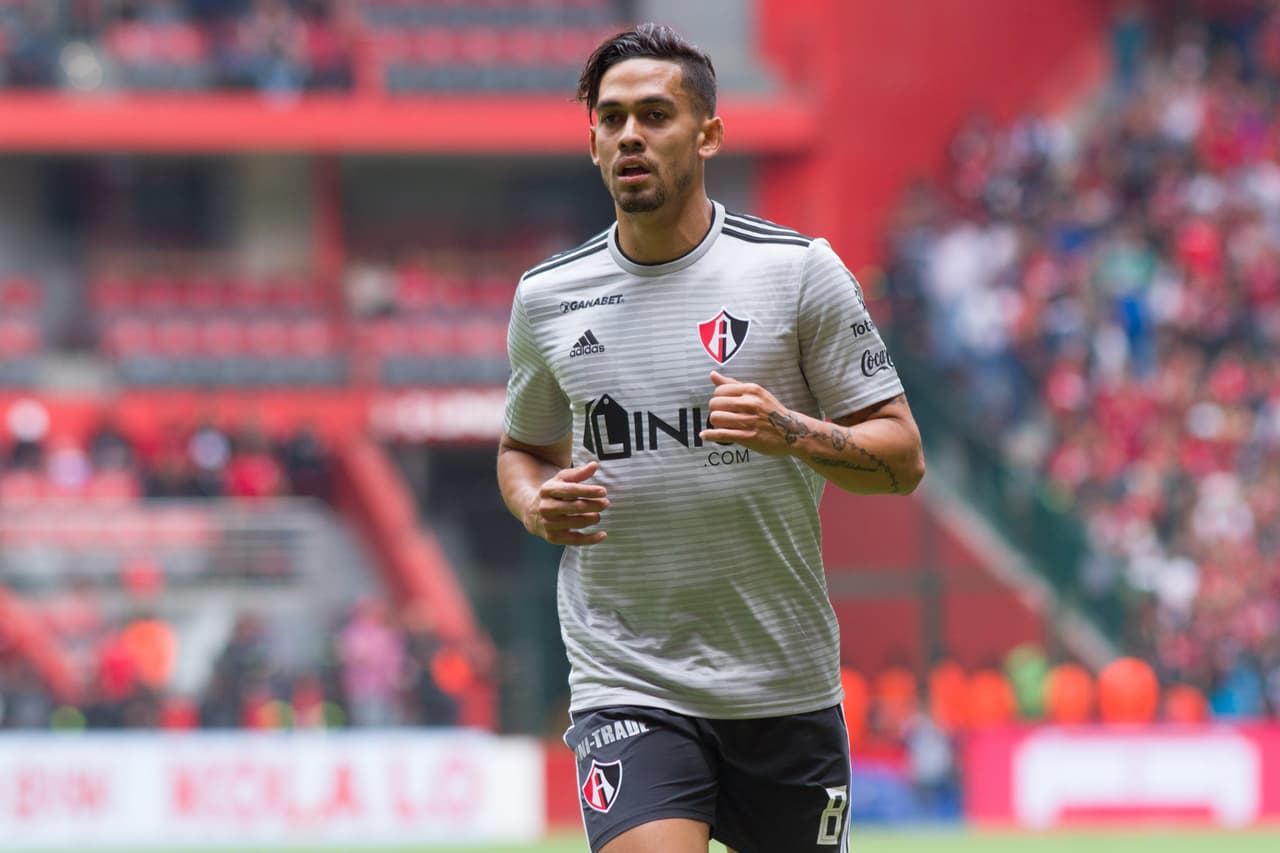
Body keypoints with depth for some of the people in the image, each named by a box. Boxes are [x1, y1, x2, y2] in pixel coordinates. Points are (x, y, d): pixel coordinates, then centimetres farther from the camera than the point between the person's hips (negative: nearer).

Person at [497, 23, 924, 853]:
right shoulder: (547, 296, 6)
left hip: (784, 683, 0)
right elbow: (523, 448, 23)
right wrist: (539, 504, -1)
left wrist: (789, 433, -20)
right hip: (626, 684, 0)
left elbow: (900, 457, -1)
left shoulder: (799, 270, -2)